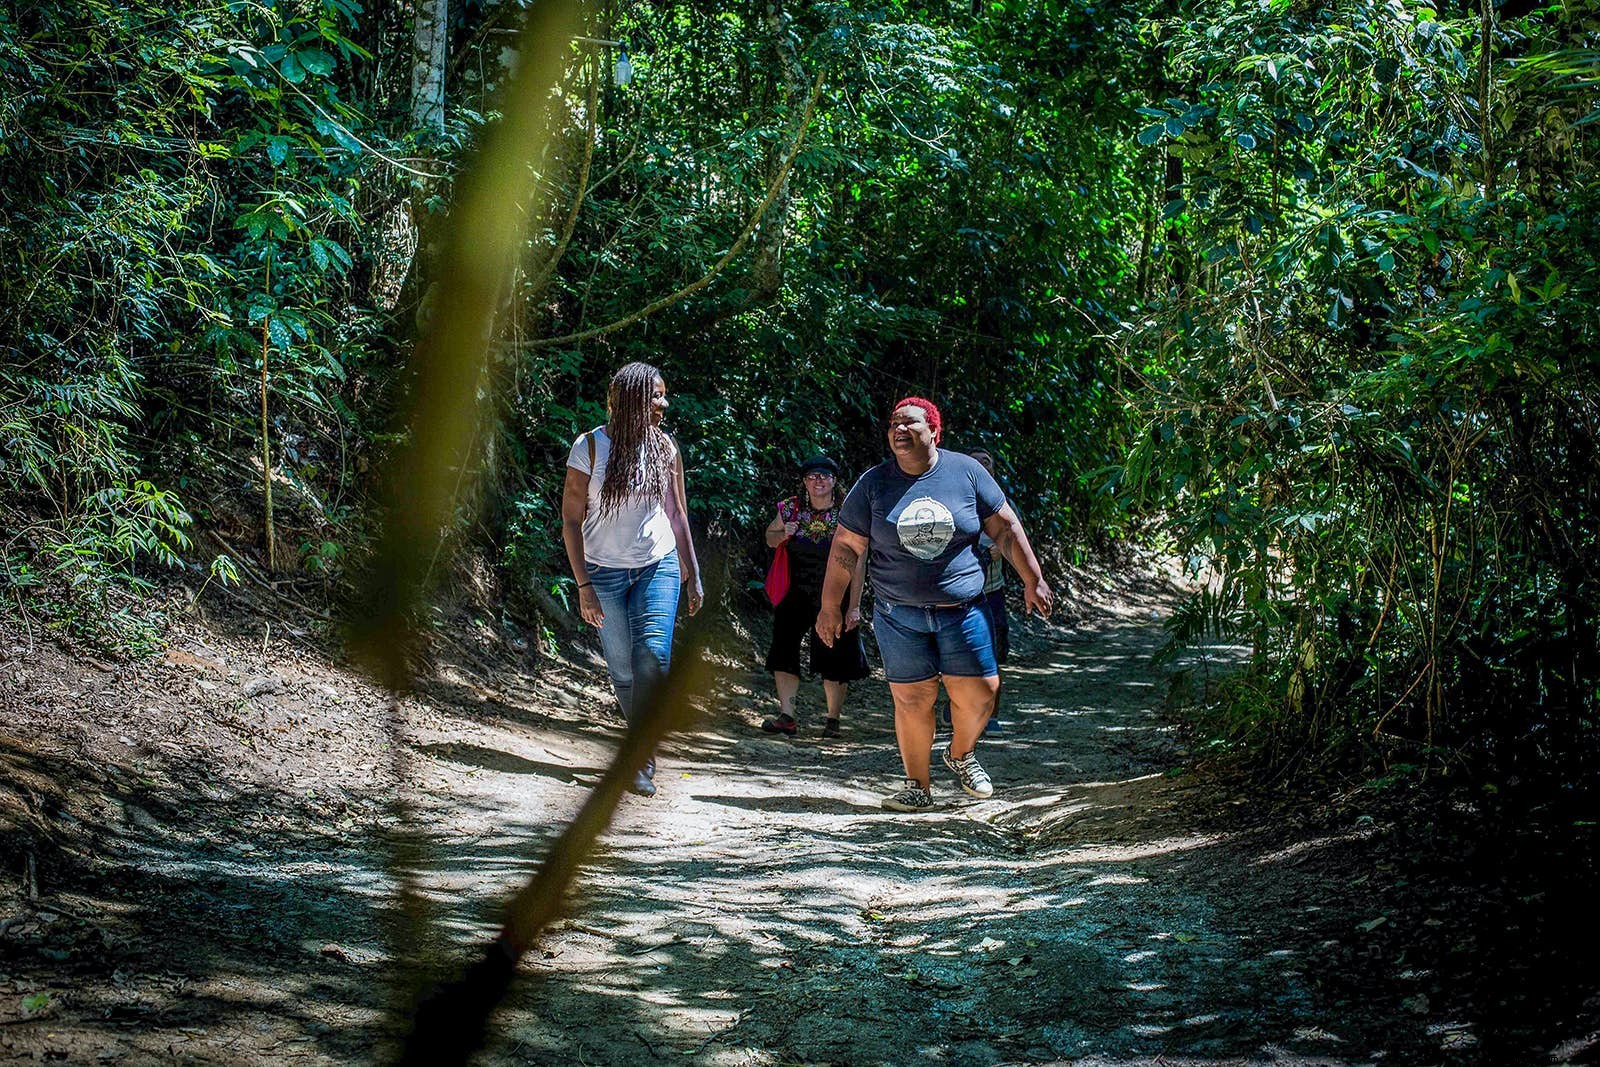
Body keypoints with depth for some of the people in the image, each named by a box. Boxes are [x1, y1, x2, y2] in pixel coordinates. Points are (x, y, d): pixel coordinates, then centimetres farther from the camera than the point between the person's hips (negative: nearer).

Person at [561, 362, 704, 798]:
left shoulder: (663, 446, 3)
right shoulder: (589, 447, -7)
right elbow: (571, 520, -5)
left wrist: (693, 574, 11)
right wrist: (583, 585, -10)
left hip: (658, 566, 1)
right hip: (605, 571, -1)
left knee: (654, 657, -17)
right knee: (623, 671, 2)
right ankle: (643, 749, 21)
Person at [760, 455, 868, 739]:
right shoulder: (791, 508, 0)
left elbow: (858, 564, -10)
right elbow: (769, 538, 16)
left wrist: (854, 606, -13)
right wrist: (783, 534, -8)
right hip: (796, 595, 3)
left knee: (834, 661, 2)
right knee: (783, 651, -5)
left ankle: (833, 720, 17)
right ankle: (786, 717, -1)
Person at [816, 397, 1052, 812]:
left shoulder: (965, 472, -1)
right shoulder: (874, 483, -1)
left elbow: (1006, 528, 6)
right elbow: (846, 547, 3)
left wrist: (1033, 580, 5)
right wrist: (830, 606, 1)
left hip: (963, 610, 1)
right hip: (899, 614, 0)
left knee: (979, 693, -2)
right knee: (912, 699, -1)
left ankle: (961, 755, 28)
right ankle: (918, 786, 13)